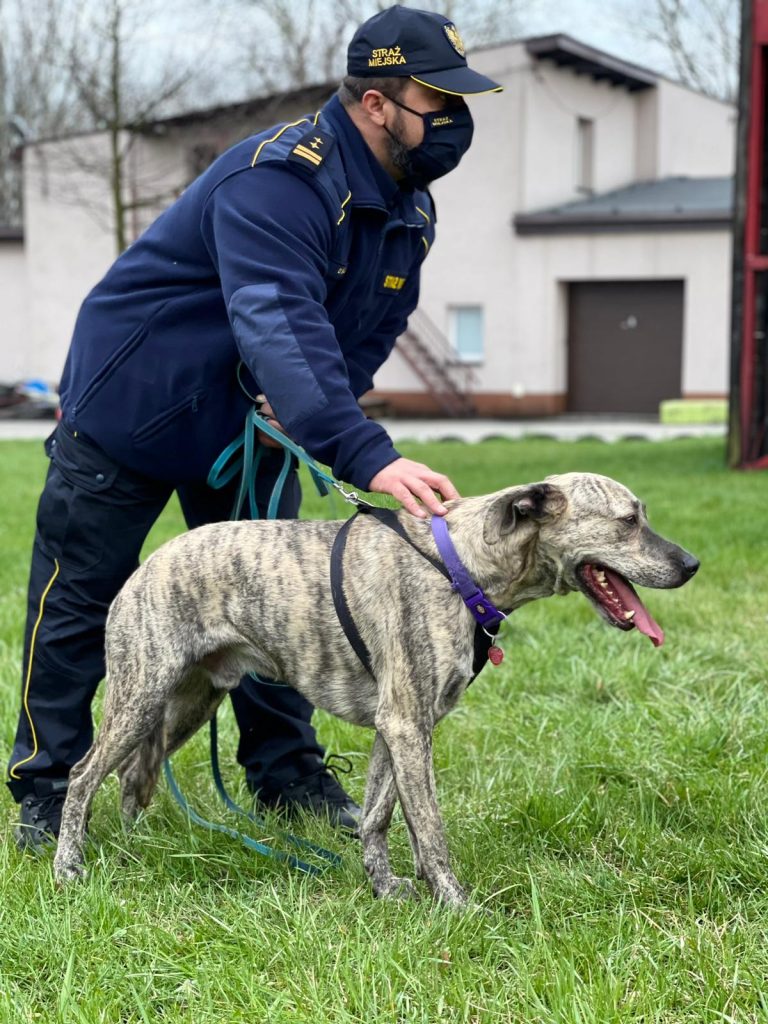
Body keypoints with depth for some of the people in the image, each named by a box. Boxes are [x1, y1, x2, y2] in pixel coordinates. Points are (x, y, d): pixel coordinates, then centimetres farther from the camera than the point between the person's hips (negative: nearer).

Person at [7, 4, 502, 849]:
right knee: (76, 599, 1)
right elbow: (280, 328, -44)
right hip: (128, 413, -7)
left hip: (252, 428, 7)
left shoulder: (409, 210, -3)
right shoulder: (281, 178, -31)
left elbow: (366, 339, 6)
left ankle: (287, 772, 21)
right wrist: (367, 457, -55)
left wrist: (296, 421, -14)